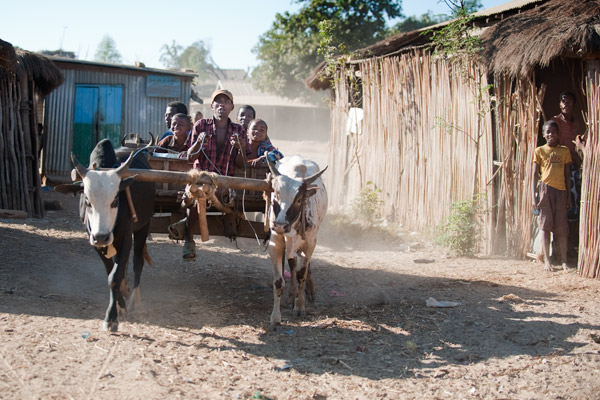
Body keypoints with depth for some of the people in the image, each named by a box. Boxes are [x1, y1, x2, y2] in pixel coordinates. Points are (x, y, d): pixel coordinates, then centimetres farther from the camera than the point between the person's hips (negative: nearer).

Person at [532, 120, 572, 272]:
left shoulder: (565, 151, 10)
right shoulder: (539, 151, 5)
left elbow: (567, 175, 12)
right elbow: (535, 174, 4)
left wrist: (569, 196, 7)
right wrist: (534, 196, -3)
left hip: (561, 191, 2)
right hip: (545, 189, -1)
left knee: (562, 227, 1)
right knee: (545, 225, -2)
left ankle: (564, 261, 5)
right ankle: (547, 261, 0)